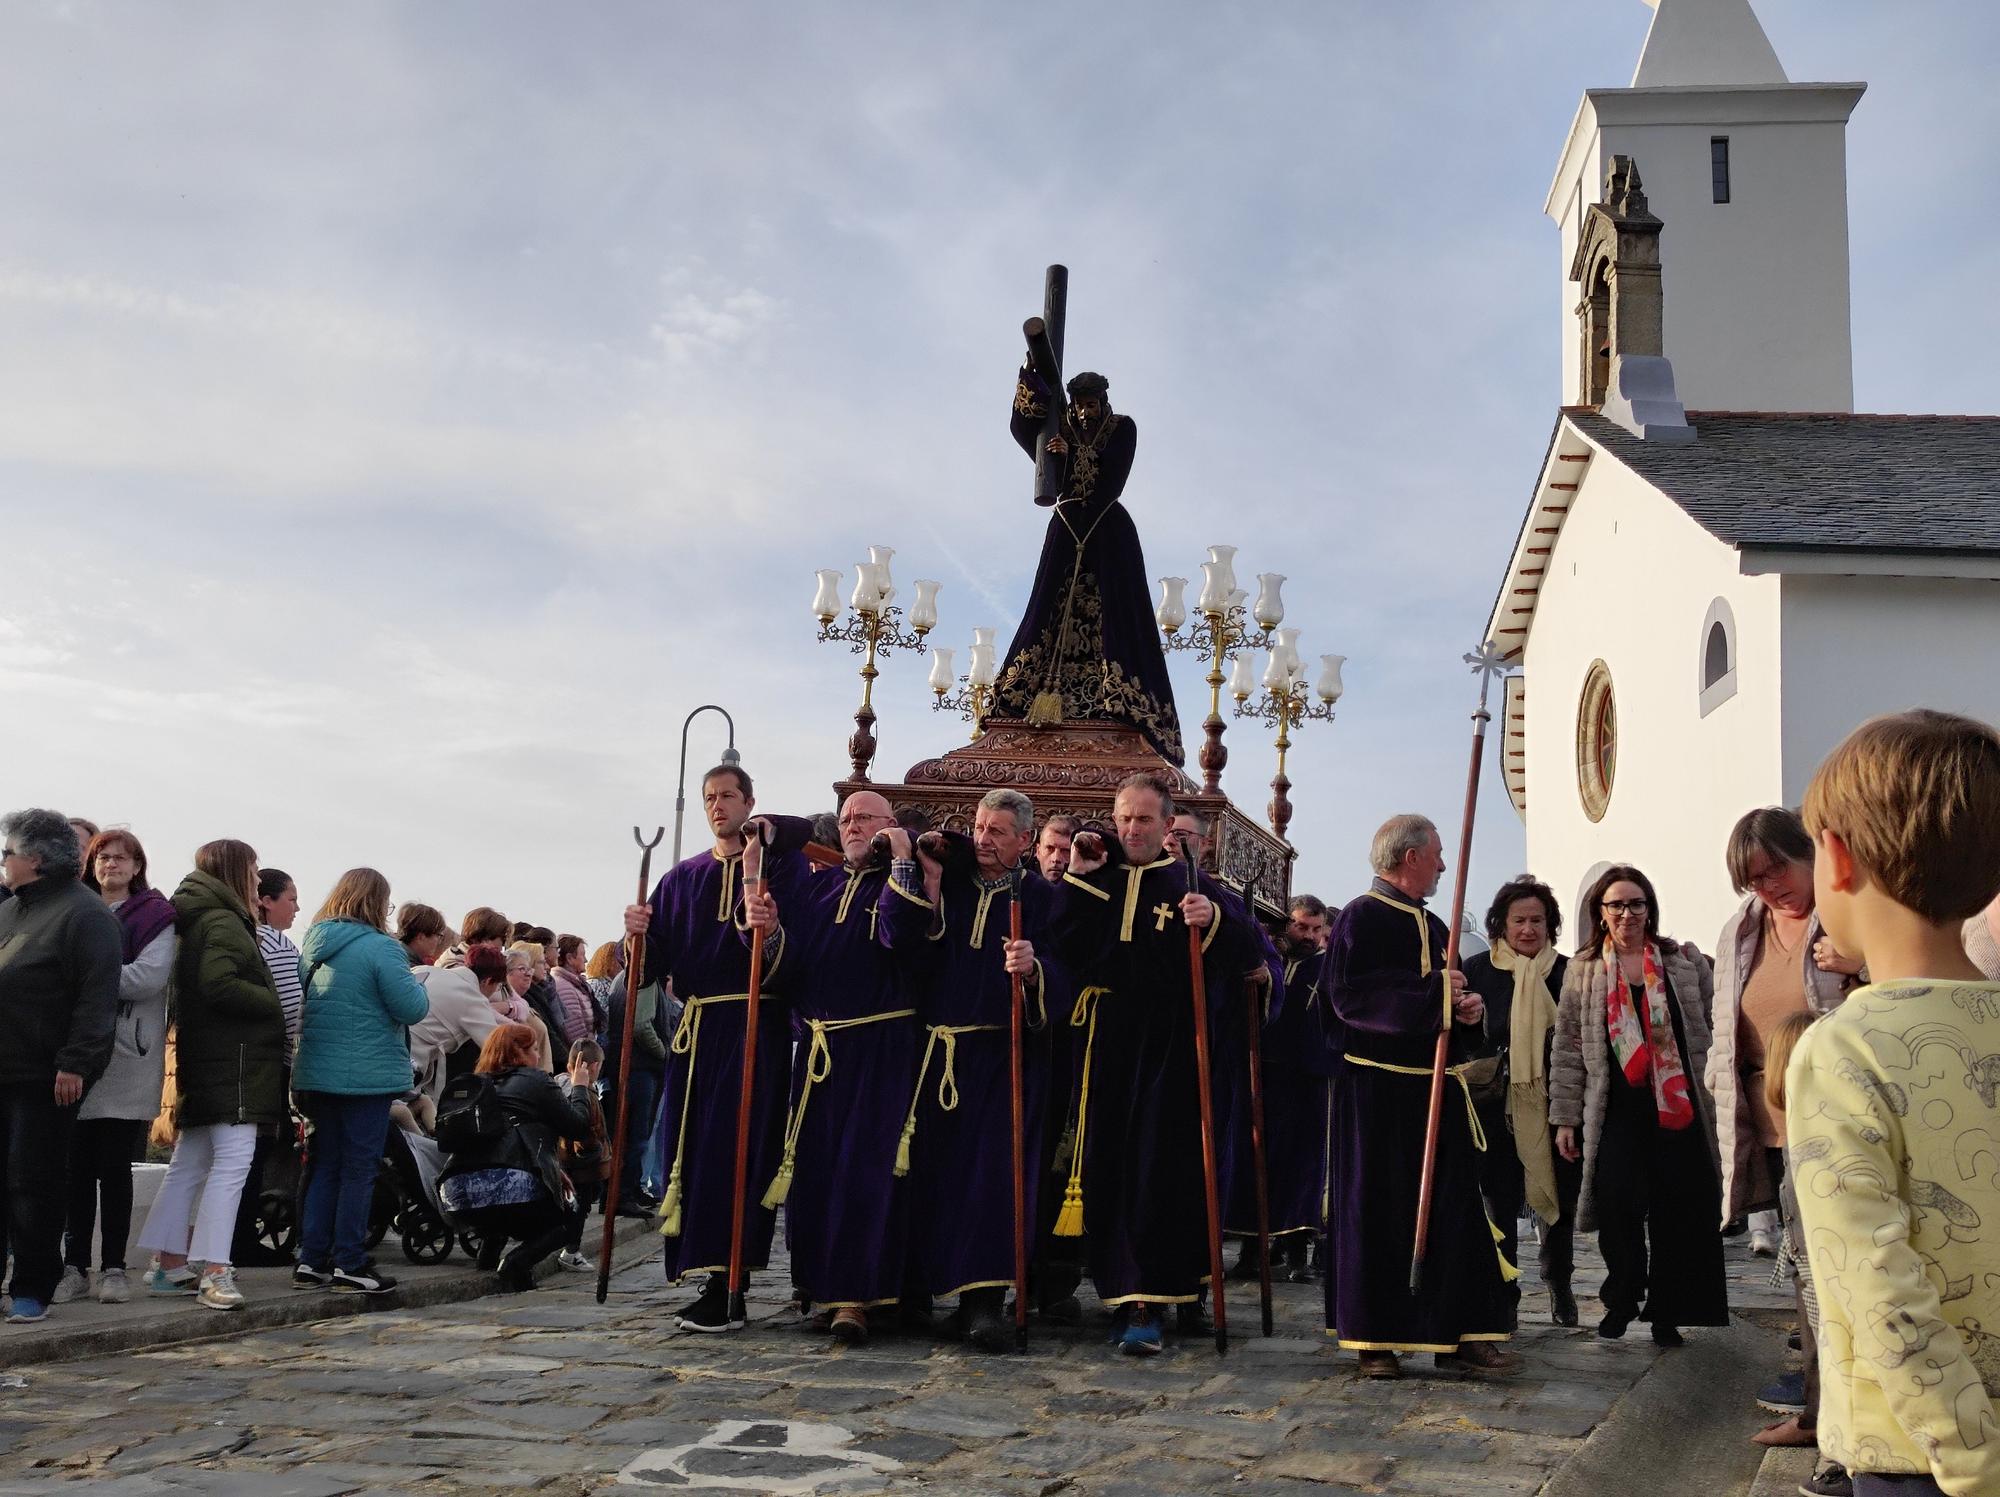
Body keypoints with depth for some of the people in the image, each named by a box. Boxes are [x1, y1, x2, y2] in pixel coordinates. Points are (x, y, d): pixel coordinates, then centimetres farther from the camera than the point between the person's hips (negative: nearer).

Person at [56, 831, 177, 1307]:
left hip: (127, 1057, -2)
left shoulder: (155, 916, 5)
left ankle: (113, 1267, 9)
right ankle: (75, 1266, 10)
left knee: (115, 1167, 2)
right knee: (77, 1166, 2)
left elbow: (150, 976, -10)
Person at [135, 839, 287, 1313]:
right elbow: (220, 985, -24)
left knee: (190, 1162, 13)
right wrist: (274, 1006, -13)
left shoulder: (200, 919, 19)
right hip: (233, 1059, -11)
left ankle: (170, 1266, 19)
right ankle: (214, 1272, -16)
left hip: (205, 1060, 11)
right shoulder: (223, 921, -12)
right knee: (233, 1158, -12)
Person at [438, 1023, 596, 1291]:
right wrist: (579, 1086, 26)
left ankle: (490, 1244, 10)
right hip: (512, 1186, -6)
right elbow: (578, 1127, 8)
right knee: (569, 1216, 21)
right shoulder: (536, 1080, 6)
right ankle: (518, 1261, -5)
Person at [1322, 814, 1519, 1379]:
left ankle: (1458, 1337, 7)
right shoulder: (1361, 919, -7)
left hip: (1437, 1088, 8)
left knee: (1452, 1210, 4)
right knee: (1377, 1213, -2)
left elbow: (1454, 997, 23)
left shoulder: (1433, 925, 19)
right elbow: (1349, 995, -19)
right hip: (1376, 1089, -7)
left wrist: (1470, 1008, -1)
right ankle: (1374, 1340, 6)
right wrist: (1428, 993, -19)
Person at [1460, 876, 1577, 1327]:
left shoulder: (1567, 972, 5)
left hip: (1555, 1105, 1)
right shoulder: (1477, 970, 1)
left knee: (1561, 1197, 10)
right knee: (1500, 1201, 2)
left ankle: (1559, 1286, 29)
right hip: (1498, 1103, -1)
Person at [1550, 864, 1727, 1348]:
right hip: (1617, 1111, 0)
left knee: (1678, 1212, 0)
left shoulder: (1686, 963, 8)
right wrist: (1564, 1117, 2)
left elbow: (1714, 1028, 9)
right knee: (1618, 1207, -6)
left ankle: (1665, 1312, 15)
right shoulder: (1583, 971, 7)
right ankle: (1621, 1301, 15)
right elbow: (1567, 1049, 6)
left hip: (1679, 1108, 0)